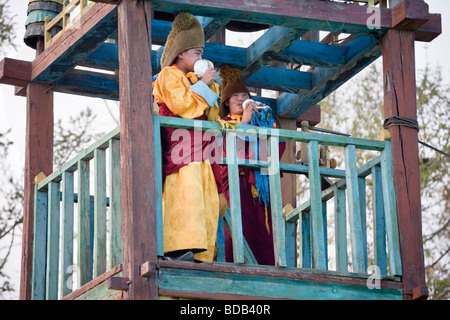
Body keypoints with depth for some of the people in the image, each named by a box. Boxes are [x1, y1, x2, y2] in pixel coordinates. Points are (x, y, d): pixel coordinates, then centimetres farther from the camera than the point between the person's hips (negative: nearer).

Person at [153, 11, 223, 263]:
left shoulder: (193, 79, 30)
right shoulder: (169, 75, 2)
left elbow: (210, 115, 29)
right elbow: (181, 104, -14)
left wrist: (212, 87, 18)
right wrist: (202, 85, -7)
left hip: (200, 146, 9)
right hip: (180, 144, -9)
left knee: (207, 198, -1)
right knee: (184, 192, -23)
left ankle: (202, 254, -5)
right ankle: (181, 247, -31)